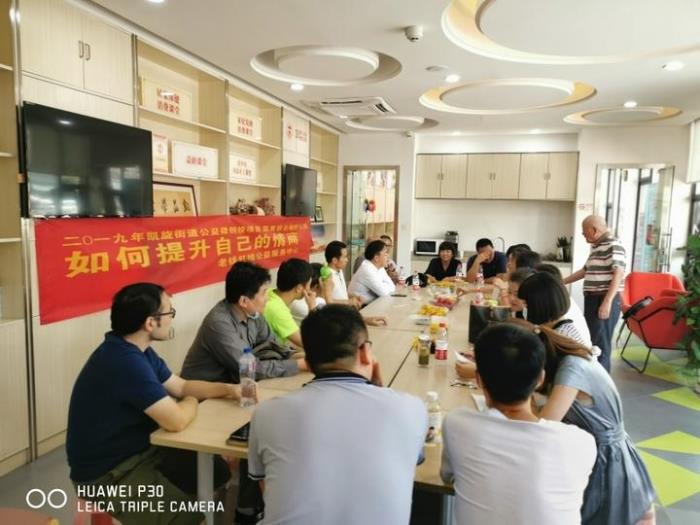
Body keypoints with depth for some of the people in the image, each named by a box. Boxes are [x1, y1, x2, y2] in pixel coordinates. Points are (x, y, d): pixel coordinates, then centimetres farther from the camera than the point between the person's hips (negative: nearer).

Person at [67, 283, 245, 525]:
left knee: (217, 470, 7)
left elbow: (181, 386, 12)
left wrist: (229, 389, -2)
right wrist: (191, 402, -9)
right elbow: (176, 420, -32)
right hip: (108, 476, -10)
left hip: (133, 452, 10)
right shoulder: (127, 361, -31)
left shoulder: (137, 350, 3)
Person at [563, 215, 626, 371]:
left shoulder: (613, 245, -12)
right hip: (592, 300, 10)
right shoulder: (595, 246, 17)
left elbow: (618, 273, -21)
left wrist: (607, 302, -27)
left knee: (600, 345, -7)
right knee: (589, 342, 14)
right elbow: (585, 271, 29)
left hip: (604, 301, -10)